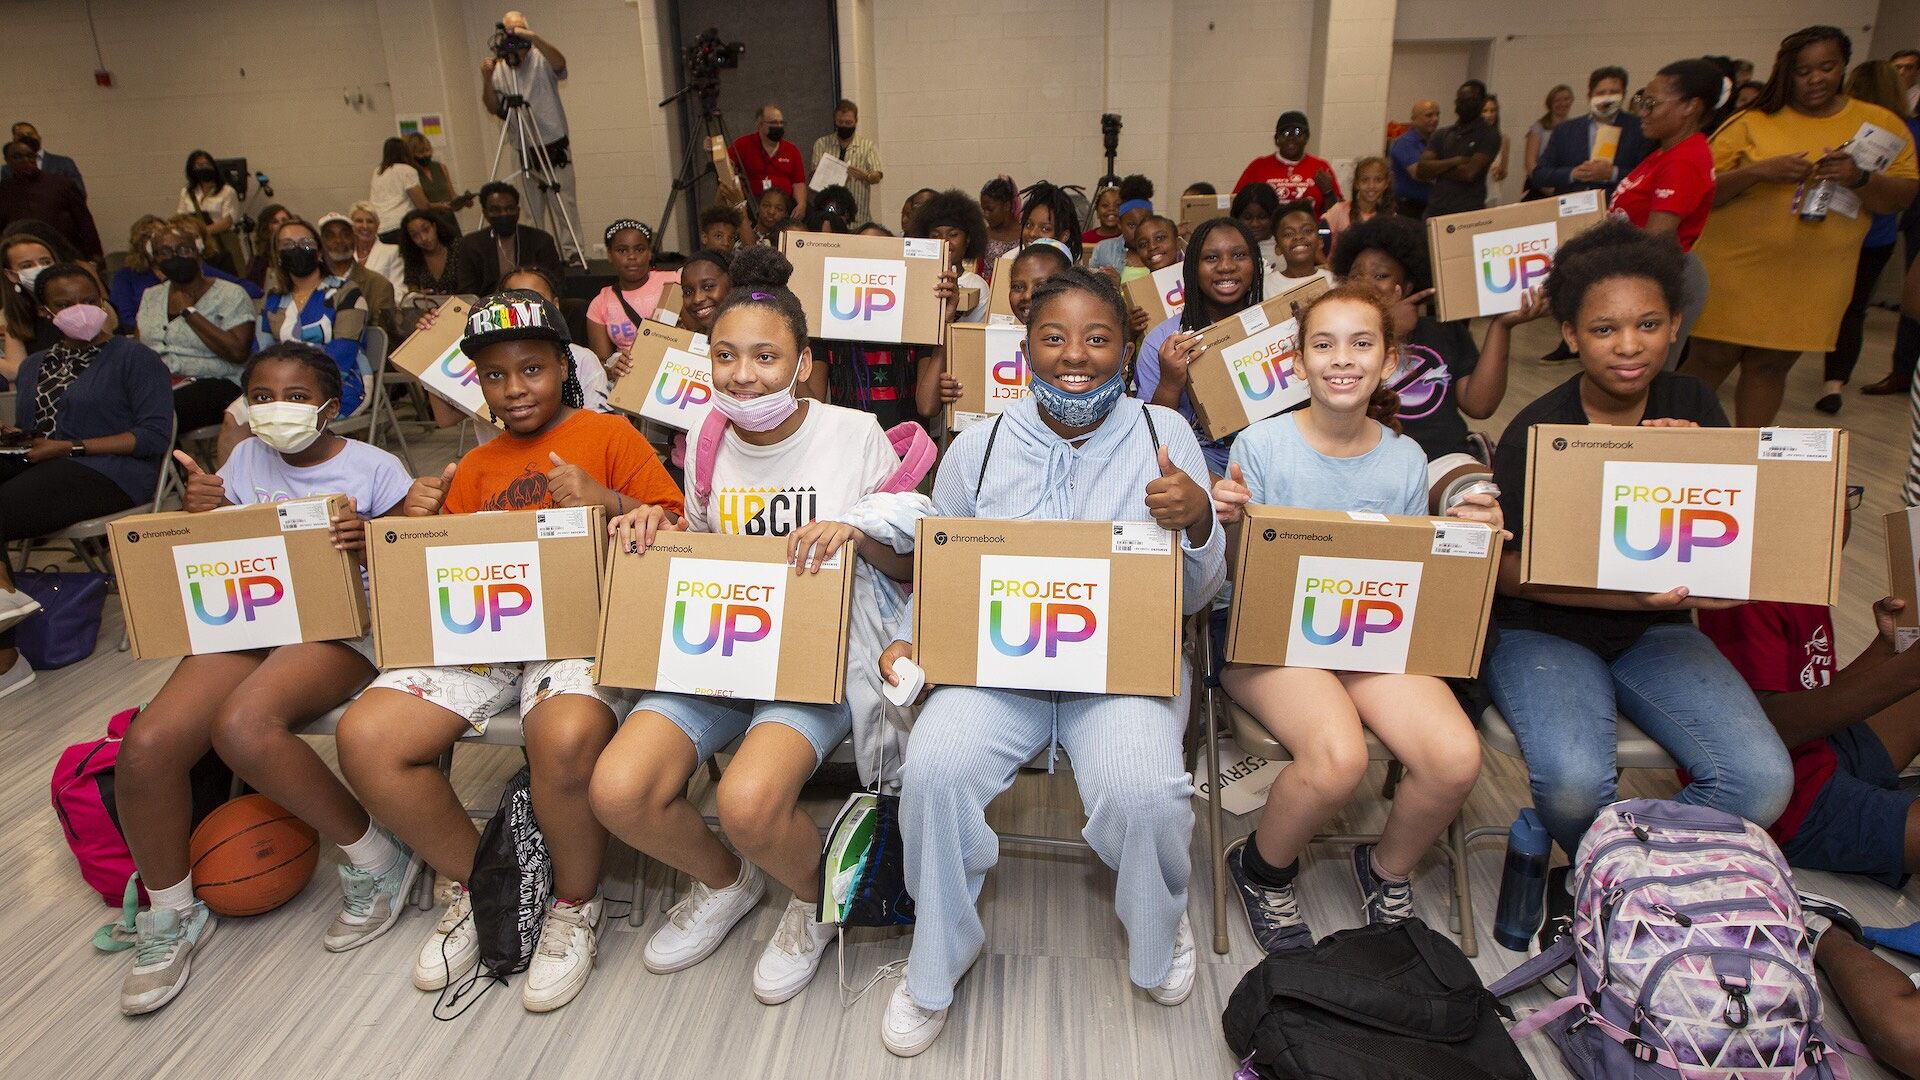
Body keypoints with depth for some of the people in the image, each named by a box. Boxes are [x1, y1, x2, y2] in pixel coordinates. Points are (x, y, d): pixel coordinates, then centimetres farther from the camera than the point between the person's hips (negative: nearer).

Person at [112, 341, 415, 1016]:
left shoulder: (374, 469, -2)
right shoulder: (246, 460, 13)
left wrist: (370, 549, -26)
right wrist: (199, 513, -2)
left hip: (341, 627, -5)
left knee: (242, 726, -34)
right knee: (146, 746, -18)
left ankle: (375, 858, -13)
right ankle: (171, 916, 8)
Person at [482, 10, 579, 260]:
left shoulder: (541, 60, -1)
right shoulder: (499, 69, 8)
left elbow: (560, 61, -24)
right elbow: (493, 108, 5)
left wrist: (533, 36, -34)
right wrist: (487, 80, -10)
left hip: (554, 146, -4)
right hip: (524, 152, 4)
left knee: (564, 202, -7)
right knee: (532, 206, 8)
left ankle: (571, 251, -5)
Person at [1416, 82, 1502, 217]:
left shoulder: (1488, 135, 1)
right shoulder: (1441, 135, 14)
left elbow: (1469, 173, -12)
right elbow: (1420, 170, 1)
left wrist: (1436, 170, -1)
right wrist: (1454, 161, -9)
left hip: (1469, 212, -4)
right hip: (1435, 211, 4)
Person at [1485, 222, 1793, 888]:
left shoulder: (1693, 409, 2)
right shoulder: (1536, 431, -12)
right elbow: (1506, 569, -12)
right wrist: (1636, 595, -23)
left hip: (1654, 633, 5)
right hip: (1543, 631, -4)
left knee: (1762, 780, -19)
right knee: (1574, 780, -30)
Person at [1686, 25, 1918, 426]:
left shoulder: (1880, 123, 7)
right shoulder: (1750, 123, 0)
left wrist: (1858, 179, -17)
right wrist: (1758, 172, -19)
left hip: (1814, 277, 2)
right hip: (1735, 268, -2)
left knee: (1770, 366, 7)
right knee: (1712, 359, 1)